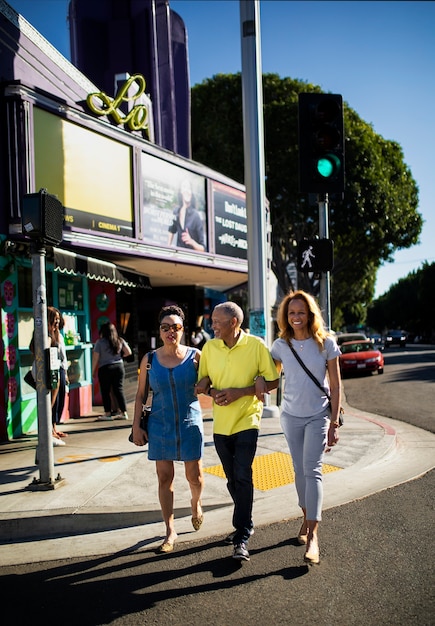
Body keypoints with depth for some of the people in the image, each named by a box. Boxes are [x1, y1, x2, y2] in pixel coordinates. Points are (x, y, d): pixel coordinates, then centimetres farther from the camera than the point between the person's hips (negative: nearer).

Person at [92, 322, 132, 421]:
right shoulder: (120, 340, 5)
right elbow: (128, 352, 4)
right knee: (119, 390, 8)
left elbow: (95, 358, -8)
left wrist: (93, 371, 0)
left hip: (105, 368, -4)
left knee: (105, 391, 5)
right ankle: (124, 412, 8)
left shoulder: (100, 342, -6)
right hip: (119, 367, 4)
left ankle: (107, 413, 7)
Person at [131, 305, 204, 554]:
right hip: (160, 426, 1)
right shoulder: (149, 360, 1)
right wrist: (136, 426, 1)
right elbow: (141, 395, 5)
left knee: (195, 475, 7)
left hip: (190, 423, -1)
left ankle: (196, 503, 41)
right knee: (165, 477, 4)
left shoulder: (195, 356, -3)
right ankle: (171, 531, 16)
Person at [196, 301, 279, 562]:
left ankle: (242, 537, 1)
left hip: (246, 420, -4)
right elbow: (203, 382, 10)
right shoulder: (209, 347, 1)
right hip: (220, 423, 5)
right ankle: (245, 524, 33)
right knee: (232, 479, 14)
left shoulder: (257, 345, -11)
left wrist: (239, 392, -18)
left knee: (242, 477, -9)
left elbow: (273, 382, -7)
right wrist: (212, 391, -14)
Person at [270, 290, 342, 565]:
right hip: (291, 416, 3)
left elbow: (335, 385, -4)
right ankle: (307, 518, 29)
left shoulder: (326, 343, -7)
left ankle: (312, 535, -10)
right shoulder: (281, 345, 0)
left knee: (312, 470, -11)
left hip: (318, 416, -3)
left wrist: (334, 423, -8)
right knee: (300, 470, 12)